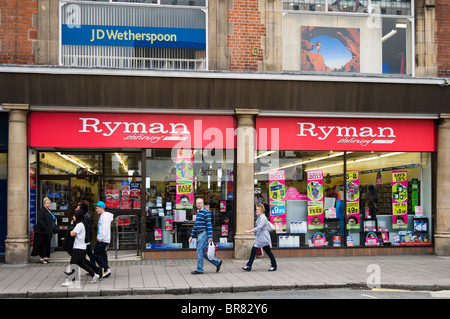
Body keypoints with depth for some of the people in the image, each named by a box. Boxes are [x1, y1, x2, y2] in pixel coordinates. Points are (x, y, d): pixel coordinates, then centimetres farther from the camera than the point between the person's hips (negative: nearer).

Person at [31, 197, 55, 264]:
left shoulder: (49, 211, 17)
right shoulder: (41, 211, -11)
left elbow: (52, 220, 26)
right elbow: (40, 221, -20)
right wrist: (45, 228, -23)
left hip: (48, 232, 9)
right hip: (43, 232, -9)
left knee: (47, 245, 12)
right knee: (43, 245, -5)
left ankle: (46, 257, 18)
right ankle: (42, 258, 1)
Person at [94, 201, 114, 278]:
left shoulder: (105, 216, -15)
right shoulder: (101, 216, 17)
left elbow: (105, 229, -21)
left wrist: (100, 238, -17)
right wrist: (99, 238, 15)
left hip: (103, 240, -10)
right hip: (101, 239, 10)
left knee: (97, 254, -9)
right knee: (103, 255, 10)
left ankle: (106, 269, -7)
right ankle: (106, 271, 12)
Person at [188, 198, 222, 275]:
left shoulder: (206, 212, -10)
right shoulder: (198, 213, 19)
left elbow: (209, 225, -16)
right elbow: (195, 225, 24)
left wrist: (210, 236, -22)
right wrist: (192, 236, 20)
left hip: (204, 234, -9)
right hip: (199, 235, 9)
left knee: (199, 252, -7)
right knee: (203, 253, 10)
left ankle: (199, 270, 0)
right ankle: (217, 262, 19)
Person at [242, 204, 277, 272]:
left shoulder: (263, 218, -16)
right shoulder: (259, 218, 13)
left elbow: (259, 228, -25)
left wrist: (250, 231, -27)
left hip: (264, 238, -10)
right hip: (259, 238, 10)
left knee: (268, 251, 1)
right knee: (253, 250, 2)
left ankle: (274, 266, 16)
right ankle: (248, 266, 1)